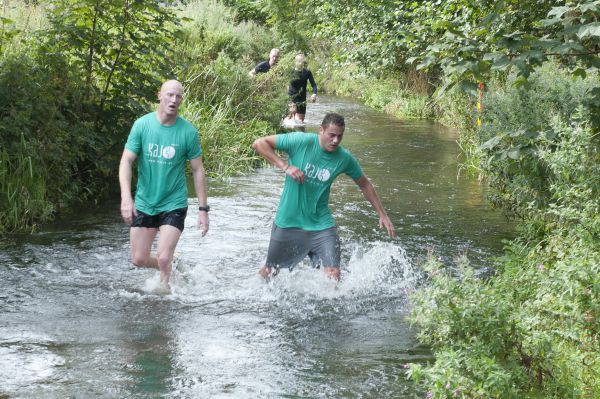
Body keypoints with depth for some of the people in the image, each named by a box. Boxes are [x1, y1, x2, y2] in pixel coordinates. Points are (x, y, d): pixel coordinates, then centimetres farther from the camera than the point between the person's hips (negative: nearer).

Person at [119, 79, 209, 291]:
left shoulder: (188, 131, -9)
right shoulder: (142, 125, -7)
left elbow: (198, 170, -2)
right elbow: (126, 162, -9)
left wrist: (203, 209, -4)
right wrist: (126, 198, -23)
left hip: (174, 204, -2)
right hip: (144, 203, 2)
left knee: (163, 258, -15)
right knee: (139, 260, 7)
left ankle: (165, 287, 11)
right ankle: (168, 269, 37)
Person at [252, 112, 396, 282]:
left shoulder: (344, 158, -7)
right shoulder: (301, 141, -17)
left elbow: (365, 185, 10)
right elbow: (259, 143, -15)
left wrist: (382, 214, 8)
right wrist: (285, 166, -23)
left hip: (320, 225, 1)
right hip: (288, 221, -1)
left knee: (334, 276, -14)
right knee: (269, 272, 14)